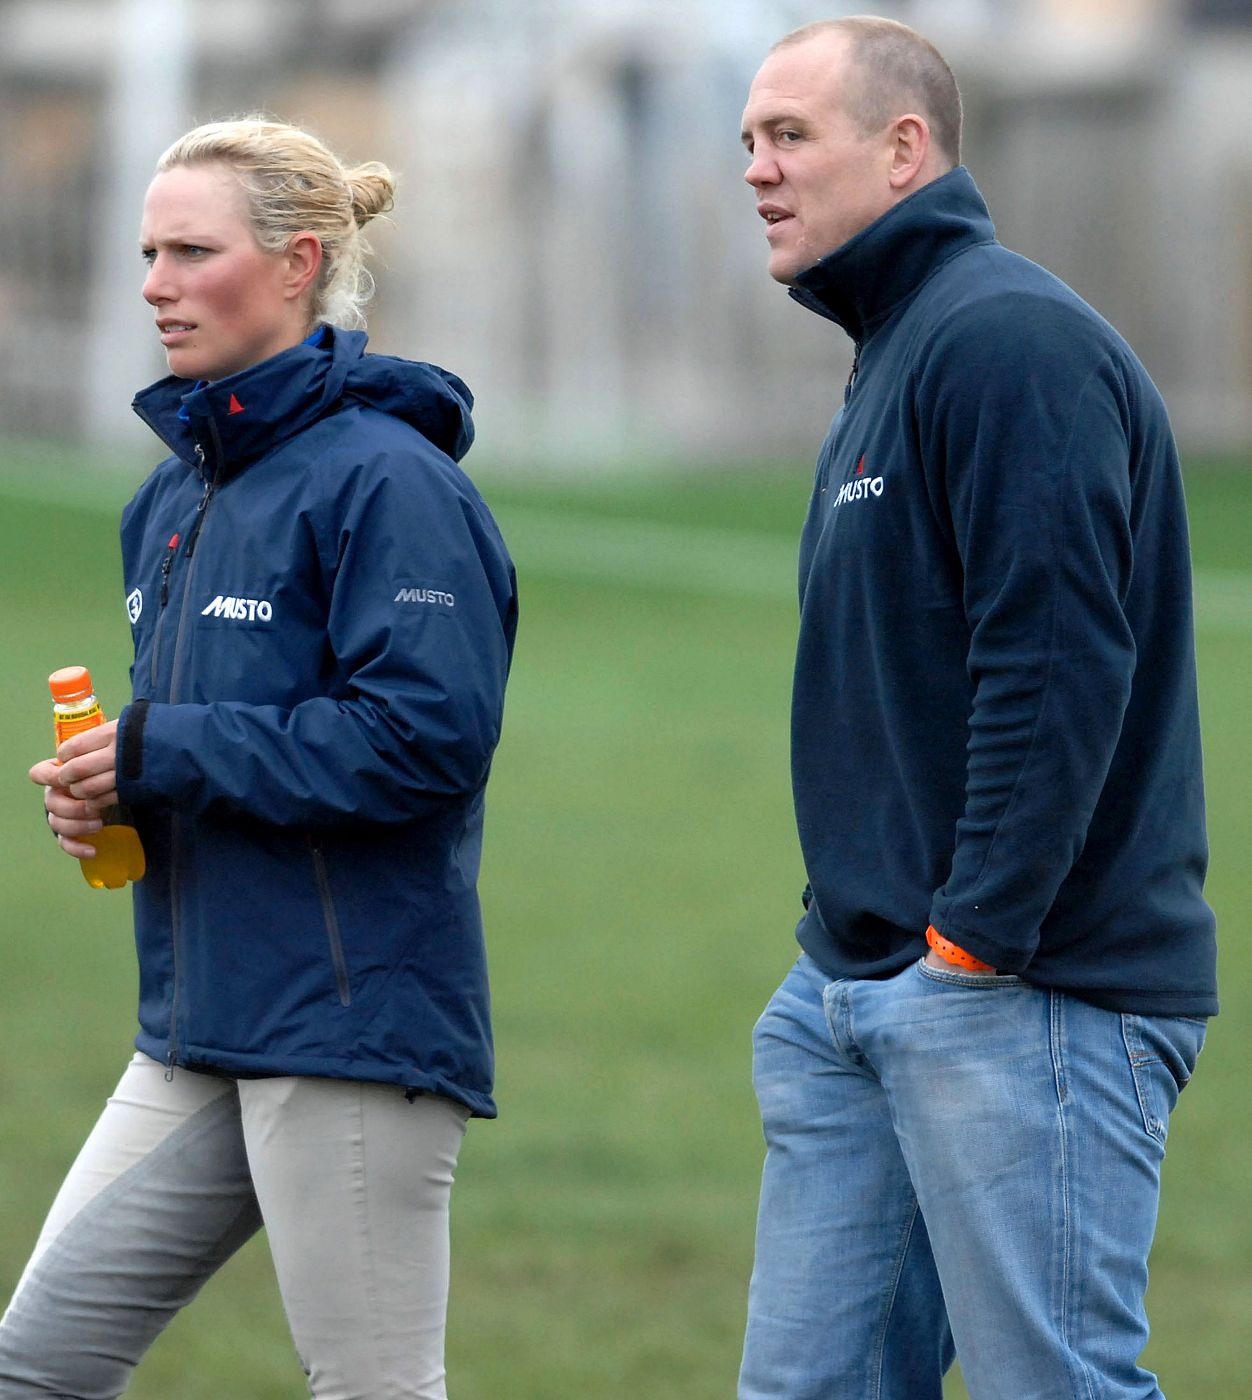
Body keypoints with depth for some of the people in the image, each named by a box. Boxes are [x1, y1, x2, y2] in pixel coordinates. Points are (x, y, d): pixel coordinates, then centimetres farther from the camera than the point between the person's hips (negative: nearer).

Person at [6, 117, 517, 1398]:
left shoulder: (386, 478, -12)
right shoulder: (172, 497, 16)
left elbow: (428, 731, -21)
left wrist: (162, 755, -16)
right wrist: (104, 790, 2)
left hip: (357, 1026, -9)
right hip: (198, 1034, 9)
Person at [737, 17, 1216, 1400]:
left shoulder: (1010, 340, -13)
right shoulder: (889, 357, 20)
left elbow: (1058, 666, -21)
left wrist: (978, 938, -21)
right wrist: (855, 949, 16)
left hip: (1023, 994, -10)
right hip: (852, 997, 10)